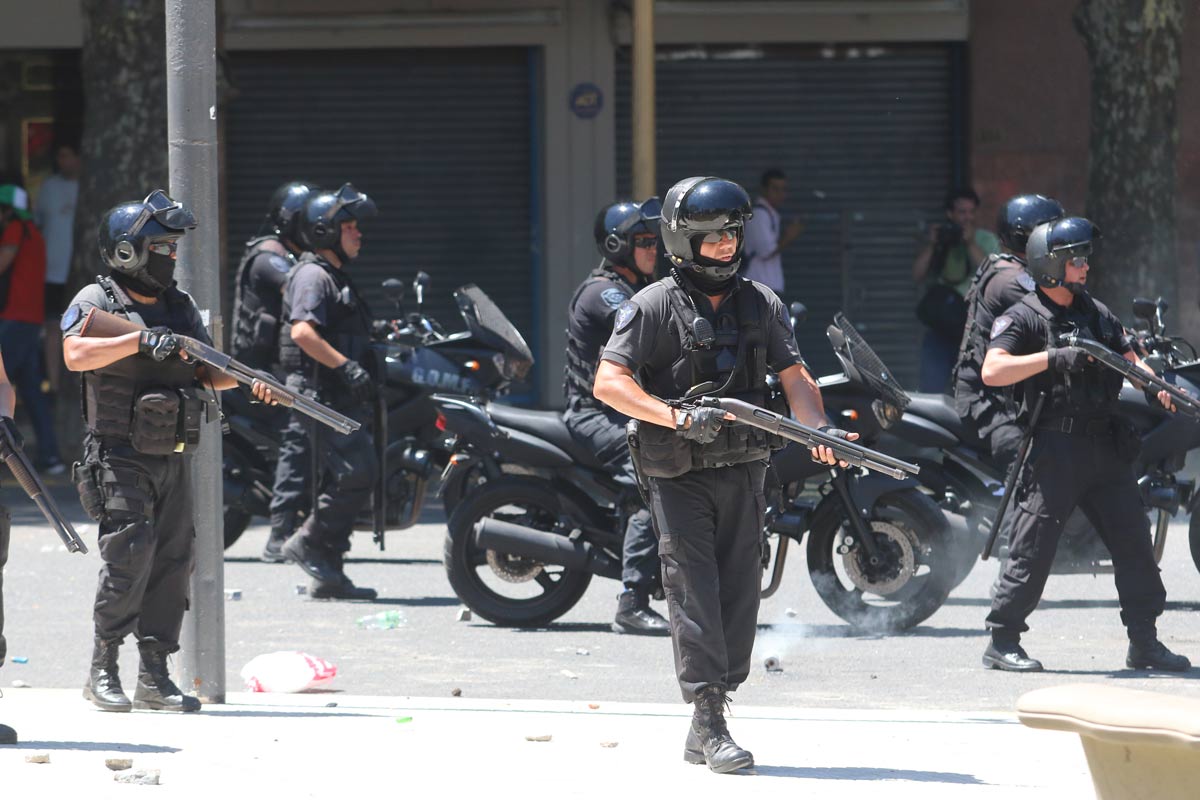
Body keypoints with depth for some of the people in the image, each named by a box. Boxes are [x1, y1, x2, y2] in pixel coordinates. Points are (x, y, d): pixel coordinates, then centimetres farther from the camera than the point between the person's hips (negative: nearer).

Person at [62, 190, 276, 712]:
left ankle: (155, 677, 9)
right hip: (120, 458, -6)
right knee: (129, 554, -16)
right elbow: (76, 355, -22)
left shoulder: (180, 307, 16)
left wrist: (250, 380, -2)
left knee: (172, 561, 3)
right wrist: (139, 341, -30)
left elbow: (207, 372, 17)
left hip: (173, 458, 7)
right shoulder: (95, 301, -4)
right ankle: (102, 671, -5)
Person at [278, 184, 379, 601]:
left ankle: (327, 575, 8)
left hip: (341, 395, 11)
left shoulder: (335, 277, 24)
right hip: (322, 393, -11)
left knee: (341, 480, 7)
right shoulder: (314, 275, -10)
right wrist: (346, 367, -28)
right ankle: (308, 542, -11)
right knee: (357, 472, -19)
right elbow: (303, 332, -24)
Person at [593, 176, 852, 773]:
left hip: (744, 471, 5)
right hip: (679, 475, -5)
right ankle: (709, 723, -13)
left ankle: (703, 732, 13)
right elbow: (608, 382, -13)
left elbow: (794, 377, 6)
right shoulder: (653, 308, -5)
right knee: (694, 590, -11)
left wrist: (817, 431, -13)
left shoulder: (761, 304, 11)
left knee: (738, 591, 5)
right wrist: (676, 416, -24)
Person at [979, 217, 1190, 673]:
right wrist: (1051, 358, -27)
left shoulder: (1097, 314, 17)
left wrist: (1157, 386, -1)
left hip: (1103, 446, 7)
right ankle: (1002, 643, 2)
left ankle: (1144, 643, 12)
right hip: (1052, 450, -7)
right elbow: (993, 371, -19)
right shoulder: (1023, 318, -5)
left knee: (1134, 541, 5)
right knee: (1032, 549, -6)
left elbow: (1129, 359, 20)